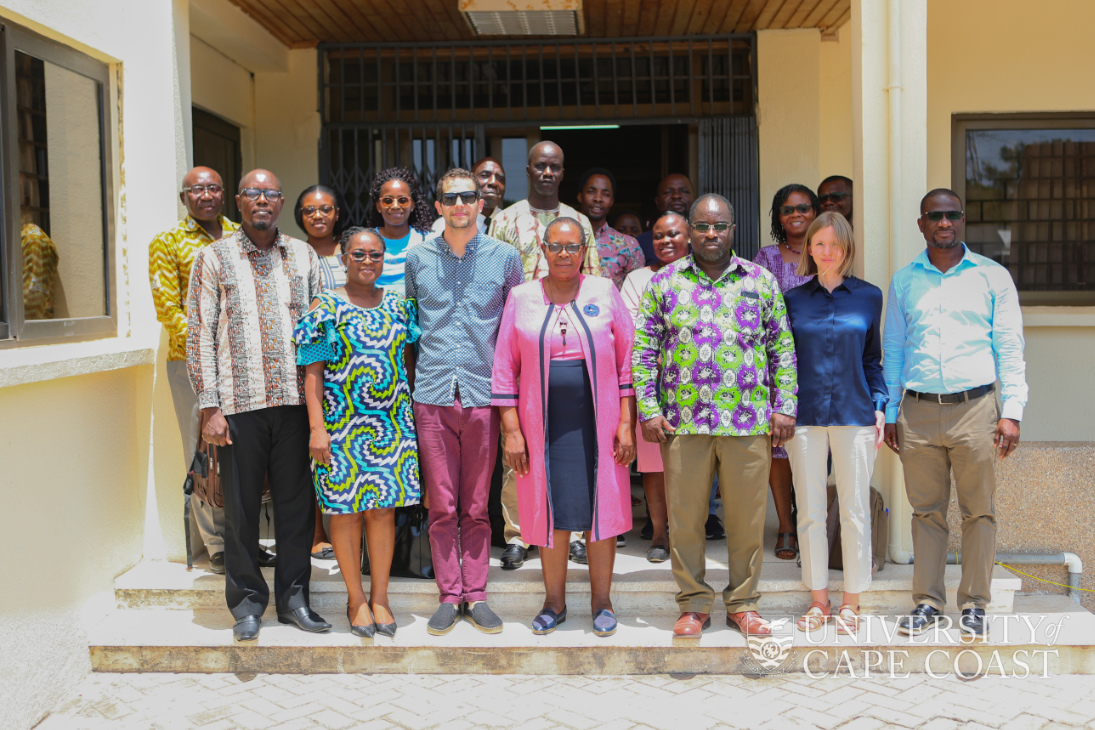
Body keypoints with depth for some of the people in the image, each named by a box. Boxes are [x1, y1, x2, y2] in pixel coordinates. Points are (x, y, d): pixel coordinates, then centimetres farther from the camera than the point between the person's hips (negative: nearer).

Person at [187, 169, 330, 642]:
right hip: (239, 402, -2)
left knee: (296, 501, 7)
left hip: (295, 399, 2)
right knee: (241, 505, 4)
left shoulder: (304, 257, 12)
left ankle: (293, 597, 20)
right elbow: (200, 335, 1)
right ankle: (247, 601, 19)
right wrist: (209, 407, -6)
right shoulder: (214, 258, 5)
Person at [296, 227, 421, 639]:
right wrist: (317, 428, -12)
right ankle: (356, 598, 17)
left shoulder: (398, 305, 9)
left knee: (384, 506, 6)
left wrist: (415, 414, 10)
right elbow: (313, 372, -5)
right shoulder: (326, 307, -1)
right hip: (342, 421, -3)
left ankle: (380, 597, 18)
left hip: (392, 421, 3)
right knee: (346, 508, 3)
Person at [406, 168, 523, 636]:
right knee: (441, 506, 4)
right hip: (432, 396, 1)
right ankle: (449, 596, 15)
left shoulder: (505, 257, 5)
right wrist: (412, 377, 11)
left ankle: (476, 595, 16)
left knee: (477, 506, 6)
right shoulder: (417, 259, 8)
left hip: (483, 395, 0)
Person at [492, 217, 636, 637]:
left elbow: (627, 360, 4)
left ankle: (602, 602, 19)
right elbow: (505, 367, 5)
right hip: (543, 423, 1)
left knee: (600, 509, 4)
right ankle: (554, 602, 22)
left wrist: (626, 422, -2)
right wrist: (511, 430, -1)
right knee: (551, 511, 5)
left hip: (597, 422, 0)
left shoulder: (604, 293, 4)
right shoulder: (522, 298, 5)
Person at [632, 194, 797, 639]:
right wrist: (649, 410, -3)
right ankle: (694, 603, 22)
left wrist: (784, 406, 2)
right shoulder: (664, 282, 6)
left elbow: (782, 348, 9)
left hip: (750, 421, 1)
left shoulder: (761, 281, 8)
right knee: (684, 518, 6)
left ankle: (743, 603, 23)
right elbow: (644, 350, 4)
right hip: (682, 421, 0)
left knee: (748, 518, 7)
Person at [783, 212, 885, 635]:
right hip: (805, 416, 1)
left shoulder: (869, 297, 6)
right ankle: (818, 600, 18)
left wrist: (879, 406, 2)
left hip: (854, 414, 0)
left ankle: (850, 603, 15)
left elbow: (873, 359, 10)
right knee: (810, 512, 5)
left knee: (855, 511, 3)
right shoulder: (793, 300, 7)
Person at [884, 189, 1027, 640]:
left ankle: (974, 604, 14)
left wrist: (1012, 411, -4)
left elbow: (1010, 348, 5)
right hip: (919, 412, 1)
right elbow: (892, 350, 15)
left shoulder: (993, 277, 7)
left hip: (975, 408, -1)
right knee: (927, 511, 6)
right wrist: (889, 413, 10)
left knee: (978, 511, 2)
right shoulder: (903, 281, 12)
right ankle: (928, 601, 16)